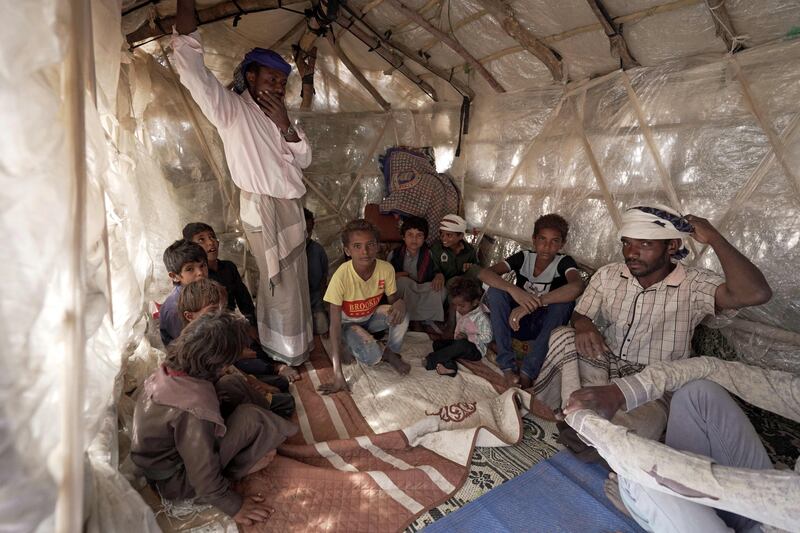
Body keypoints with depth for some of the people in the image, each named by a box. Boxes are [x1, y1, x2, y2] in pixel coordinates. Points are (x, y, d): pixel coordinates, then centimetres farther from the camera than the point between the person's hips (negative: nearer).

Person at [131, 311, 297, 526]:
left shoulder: (169, 369, -16)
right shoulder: (194, 411, -38)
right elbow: (205, 478, -27)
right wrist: (235, 506, -13)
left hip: (165, 451, 8)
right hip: (174, 480, -8)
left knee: (234, 384, 0)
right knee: (251, 418, -21)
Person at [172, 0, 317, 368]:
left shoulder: (277, 114, 15)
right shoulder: (231, 109, -5)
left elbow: (303, 160, 6)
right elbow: (191, 69, -20)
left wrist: (285, 125, -9)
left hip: (290, 207, 7)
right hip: (263, 209, -7)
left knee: (294, 282, 15)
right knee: (281, 285, 0)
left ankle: (293, 345, 34)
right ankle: (285, 353, 18)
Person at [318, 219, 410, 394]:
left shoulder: (386, 269, -25)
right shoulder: (341, 276, -35)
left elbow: (393, 299, -7)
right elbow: (335, 325, -32)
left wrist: (400, 303, -36)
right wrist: (338, 374, -34)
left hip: (372, 316, 3)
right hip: (348, 323, -3)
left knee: (400, 315, -27)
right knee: (371, 355, -29)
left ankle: (392, 352, 1)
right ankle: (388, 357, 7)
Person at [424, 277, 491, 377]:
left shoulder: (481, 317, -19)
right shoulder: (459, 312, 4)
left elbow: (487, 337, -19)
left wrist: (468, 337, -25)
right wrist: (456, 335, 2)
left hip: (475, 350, -8)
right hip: (459, 343, 8)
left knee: (462, 344, -38)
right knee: (437, 343, -5)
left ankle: (431, 360, -30)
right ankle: (450, 366, -30)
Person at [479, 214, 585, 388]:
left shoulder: (564, 262, -12)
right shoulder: (523, 257, -7)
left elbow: (577, 286, -36)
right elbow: (484, 273, -22)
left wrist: (533, 303, -45)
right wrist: (513, 290, -41)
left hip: (544, 327, -1)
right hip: (517, 322, 1)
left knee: (564, 301, -30)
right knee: (495, 291, -24)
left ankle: (528, 372, -30)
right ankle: (508, 366, -27)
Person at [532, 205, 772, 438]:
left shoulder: (693, 286, -10)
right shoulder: (607, 275, 1)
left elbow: (756, 293, -27)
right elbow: (580, 315, 6)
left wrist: (713, 238, -22)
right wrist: (584, 325, -21)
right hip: (606, 365, 3)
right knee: (563, 337, -27)